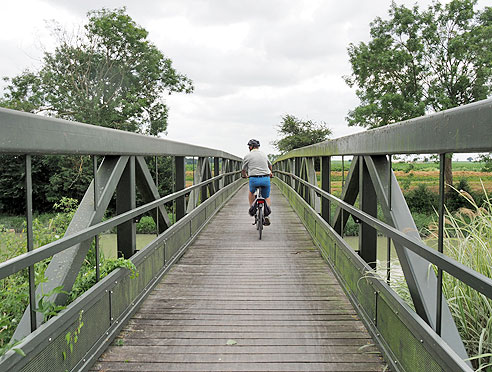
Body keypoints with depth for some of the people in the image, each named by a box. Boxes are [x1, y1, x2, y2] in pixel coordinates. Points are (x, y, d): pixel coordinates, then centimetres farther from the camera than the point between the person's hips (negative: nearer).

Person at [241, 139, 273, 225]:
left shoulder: (247, 156, 3)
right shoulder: (264, 155, 16)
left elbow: (243, 170, 13)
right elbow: (270, 165, 36)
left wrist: (245, 175, 37)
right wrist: (270, 173, 58)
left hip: (254, 179, -2)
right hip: (266, 179, 2)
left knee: (251, 192, 30)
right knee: (266, 197, 21)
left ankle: (252, 206, 12)